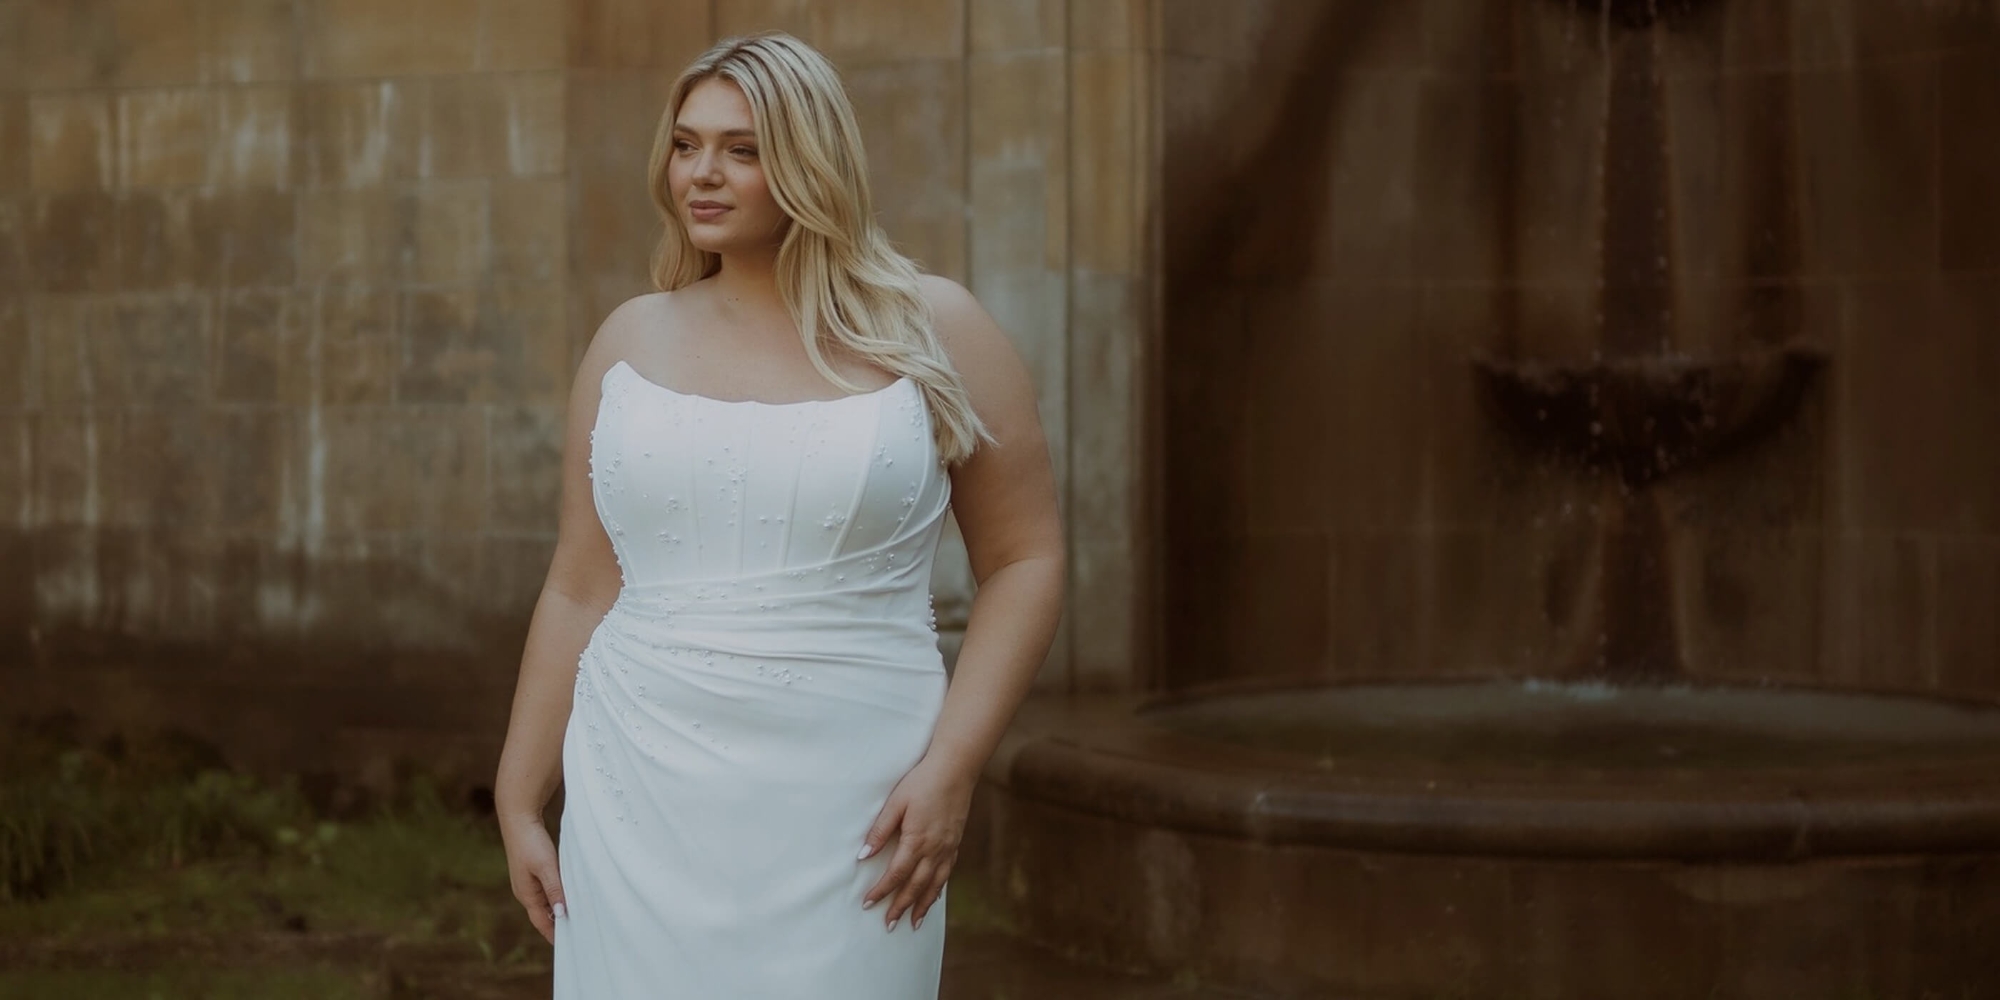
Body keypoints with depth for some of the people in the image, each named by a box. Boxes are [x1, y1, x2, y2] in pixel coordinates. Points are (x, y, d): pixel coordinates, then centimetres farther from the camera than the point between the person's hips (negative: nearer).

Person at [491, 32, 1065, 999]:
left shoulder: (930, 331, 0)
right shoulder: (631, 342, 8)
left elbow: (1024, 561, 0)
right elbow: (578, 594, 11)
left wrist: (951, 767, -10)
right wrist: (518, 802, 9)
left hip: (843, 811, -2)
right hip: (642, 806, 2)